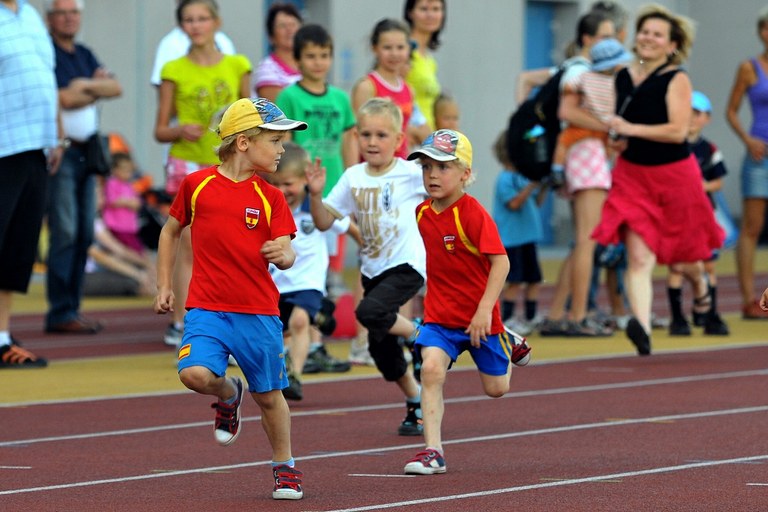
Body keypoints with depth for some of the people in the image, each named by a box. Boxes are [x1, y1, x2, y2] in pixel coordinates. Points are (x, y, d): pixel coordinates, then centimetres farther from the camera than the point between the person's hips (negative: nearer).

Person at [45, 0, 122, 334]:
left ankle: (71, 309, 11)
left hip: (85, 152, 8)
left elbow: (116, 88, 6)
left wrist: (87, 86, -11)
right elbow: (64, 99, -15)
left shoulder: (84, 55, 18)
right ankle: (60, 313, -10)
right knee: (64, 232, -11)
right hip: (59, 151, -8)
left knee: (85, 233, 6)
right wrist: (97, 89, 0)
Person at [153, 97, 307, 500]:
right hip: (207, 308, -1)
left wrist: (282, 254, -29)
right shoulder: (196, 184, 0)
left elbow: (286, 255, -5)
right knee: (194, 374, -25)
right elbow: (171, 231, 14)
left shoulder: (270, 197, 2)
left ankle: (284, 468, 32)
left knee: (269, 395, 9)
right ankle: (228, 395, 11)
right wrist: (164, 286, 12)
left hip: (259, 313, 1)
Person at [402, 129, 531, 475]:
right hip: (439, 314, 4)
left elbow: (501, 262, -24)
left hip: (478, 316, -4)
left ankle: (509, 345, 44)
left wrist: (485, 310, -30)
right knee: (431, 368, -20)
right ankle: (433, 451, -17)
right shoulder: (422, 213, 0)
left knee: (496, 388, 11)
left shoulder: (472, 213, -20)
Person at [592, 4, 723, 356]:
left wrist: (631, 130, -24)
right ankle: (642, 327, -24)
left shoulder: (676, 80, -11)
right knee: (638, 257, -13)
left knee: (680, 252, 13)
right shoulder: (623, 77, 4)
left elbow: (678, 130, -22)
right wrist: (617, 140, -1)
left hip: (673, 175, -3)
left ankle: (701, 287, 47)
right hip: (632, 174, 3)